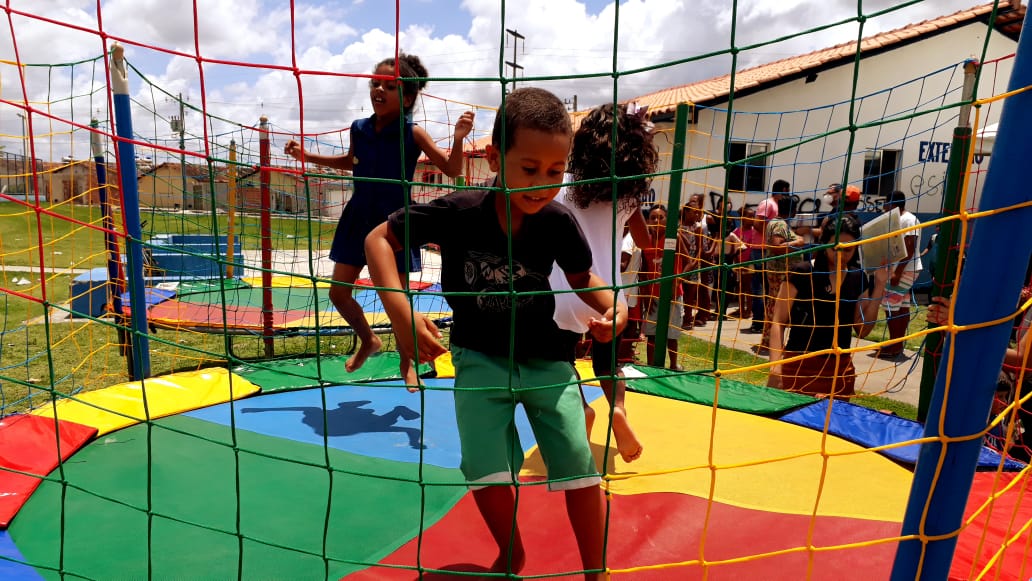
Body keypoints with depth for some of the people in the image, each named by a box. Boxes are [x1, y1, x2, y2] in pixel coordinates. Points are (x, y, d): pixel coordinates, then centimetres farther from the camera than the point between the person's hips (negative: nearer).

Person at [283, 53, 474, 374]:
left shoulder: (413, 134, -11)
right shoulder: (359, 129, 1)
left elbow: (452, 171, -10)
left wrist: (458, 138, -26)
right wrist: (306, 156, 18)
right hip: (358, 219, 5)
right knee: (338, 292, 9)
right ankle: (369, 341, 35)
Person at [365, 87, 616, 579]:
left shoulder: (558, 222, -15)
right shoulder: (459, 212, -21)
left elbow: (582, 276, 5)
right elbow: (380, 238, -12)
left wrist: (612, 305, -18)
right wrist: (401, 312, -26)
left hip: (546, 358, 2)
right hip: (481, 359, -1)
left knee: (578, 462, -3)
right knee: (485, 466, -9)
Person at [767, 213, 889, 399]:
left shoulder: (857, 280, 6)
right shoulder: (801, 272, -8)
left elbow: (862, 329, 5)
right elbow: (778, 322, -9)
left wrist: (879, 285, -1)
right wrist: (775, 365, -20)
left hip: (840, 369, 4)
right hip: (798, 366, -4)